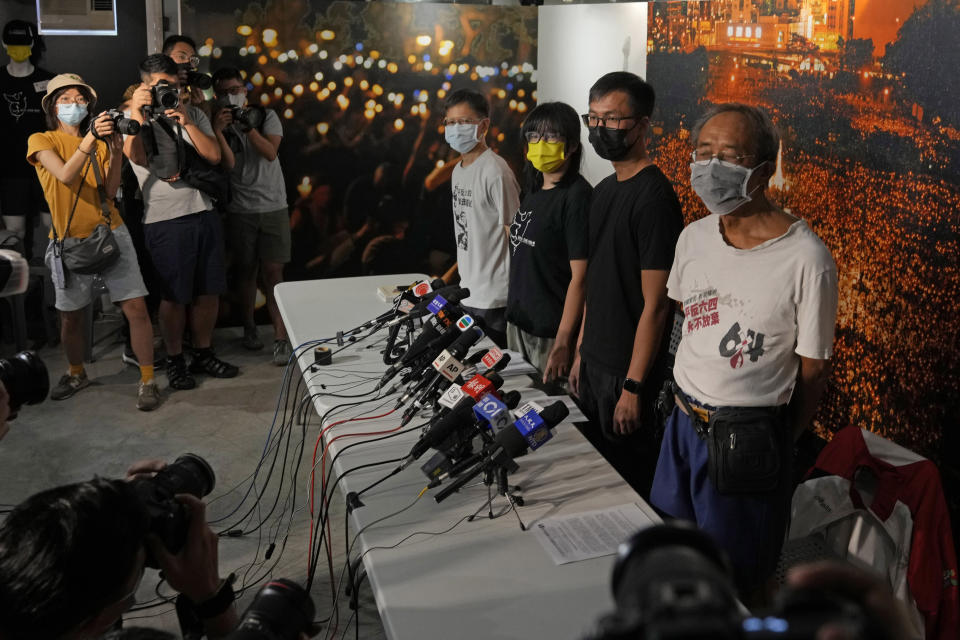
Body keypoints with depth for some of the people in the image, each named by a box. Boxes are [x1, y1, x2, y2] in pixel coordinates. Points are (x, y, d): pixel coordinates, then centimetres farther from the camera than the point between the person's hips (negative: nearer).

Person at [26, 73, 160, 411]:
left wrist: (114, 151, -14)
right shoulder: (41, 141, 3)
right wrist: (90, 139, -27)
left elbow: (110, 190, -2)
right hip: (69, 239, -1)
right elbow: (65, 175, -18)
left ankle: (147, 380, 1)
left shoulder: (99, 142, 11)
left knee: (136, 307, -9)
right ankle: (76, 373, 33)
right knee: (70, 316, 9)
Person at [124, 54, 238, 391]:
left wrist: (186, 122, -10)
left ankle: (203, 354, 25)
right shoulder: (135, 119, -2)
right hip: (166, 221, -4)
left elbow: (214, 155, -1)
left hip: (204, 213, 5)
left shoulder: (193, 114, 11)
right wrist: (136, 111, -23)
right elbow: (136, 156, -21)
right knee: (174, 296, 3)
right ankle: (175, 361, 18)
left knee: (209, 290, 10)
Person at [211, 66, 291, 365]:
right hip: (240, 209, 1)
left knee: (273, 272, -7)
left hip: (273, 207, -1)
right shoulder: (219, 124, 4)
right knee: (246, 271, 9)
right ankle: (249, 328, 26)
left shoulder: (266, 116, 4)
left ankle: (281, 338, -8)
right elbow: (228, 163, -11)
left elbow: (270, 152, -11)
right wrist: (218, 131, -22)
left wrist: (248, 125, -18)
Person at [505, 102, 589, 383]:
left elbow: (580, 276, -19)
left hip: (551, 333, -8)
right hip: (518, 322, 8)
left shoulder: (577, 196, -15)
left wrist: (563, 343, -22)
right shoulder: (534, 190, 10)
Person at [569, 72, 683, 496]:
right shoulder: (604, 190, 10)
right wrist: (581, 353, 16)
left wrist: (633, 386, -19)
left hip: (627, 370, -9)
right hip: (594, 361, 9)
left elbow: (655, 305, -20)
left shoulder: (654, 197, -18)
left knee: (628, 476, 5)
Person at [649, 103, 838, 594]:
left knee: (731, 582, 12)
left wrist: (780, 438, 1)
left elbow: (813, 368, -11)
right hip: (683, 420, 6)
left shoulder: (806, 259, -20)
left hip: (748, 437, -6)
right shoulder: (694, 237, -1)